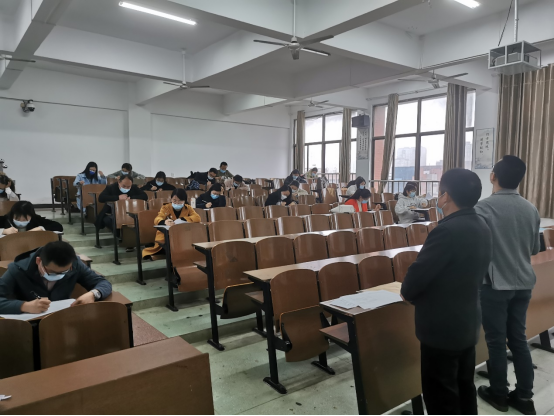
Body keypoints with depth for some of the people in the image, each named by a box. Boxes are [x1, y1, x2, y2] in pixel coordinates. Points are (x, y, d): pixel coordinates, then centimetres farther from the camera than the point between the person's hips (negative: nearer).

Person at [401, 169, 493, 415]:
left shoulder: (448, 231, -26)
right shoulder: (482, 227, 4)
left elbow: (418, 274, -24)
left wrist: (407, 293, -1)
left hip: (442, 327, -9)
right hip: (468, 321, 9)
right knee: (464, 388, 23)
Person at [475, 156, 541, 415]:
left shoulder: (484, 207, -16)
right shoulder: (531, 209, 1)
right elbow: (535, 249, 11)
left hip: (494, 284, -5)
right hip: (523, 283, 5)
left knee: (496, 341, 8)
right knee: (518, 339, 16)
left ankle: (499, 394, 23)